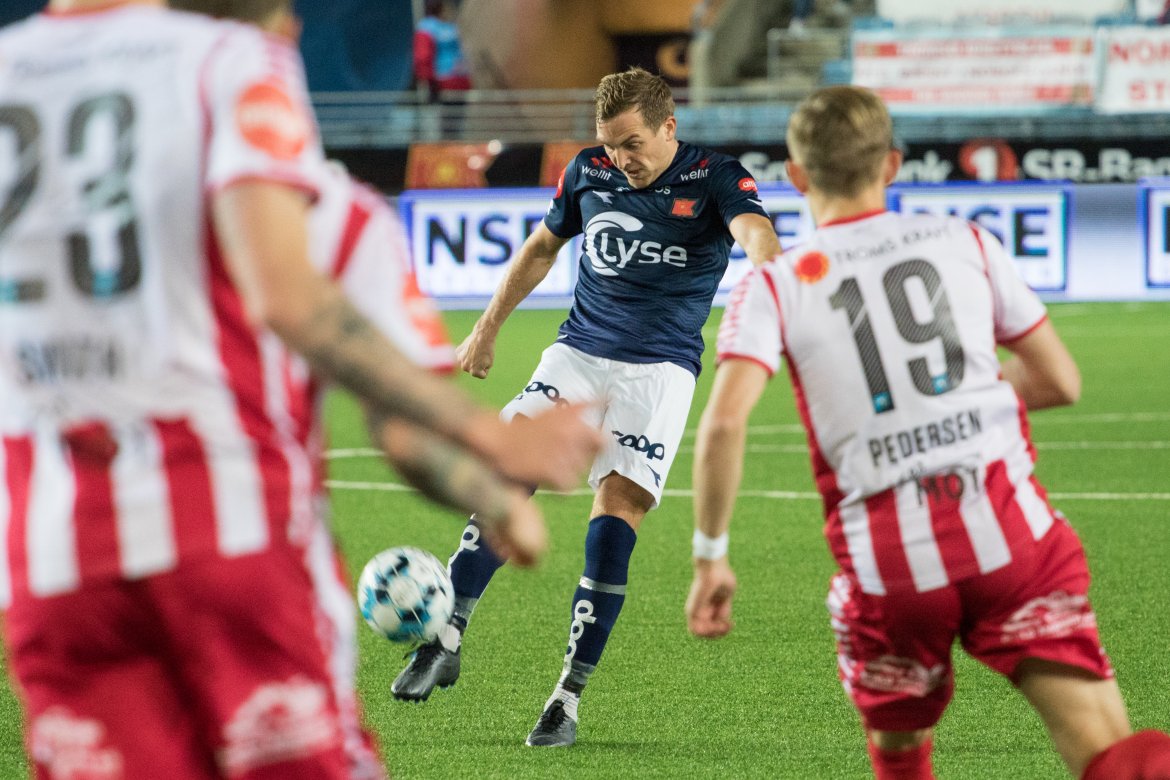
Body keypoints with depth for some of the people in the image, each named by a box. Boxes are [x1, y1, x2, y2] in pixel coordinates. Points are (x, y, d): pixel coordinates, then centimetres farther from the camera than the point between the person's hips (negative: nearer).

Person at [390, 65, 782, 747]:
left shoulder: (715, 179, -8)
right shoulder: (588, 173, 6)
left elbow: (756, 231, -29)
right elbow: (544, 246, 23)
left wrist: (761, 276, -53)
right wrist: (488, 328, 24)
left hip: (660, 370, -4)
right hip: (578, 355, 4)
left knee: (617, 510, -18)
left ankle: (570, 697, -13)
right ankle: (447, 644, -13)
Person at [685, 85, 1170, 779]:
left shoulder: (775, 286, 7)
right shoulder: (967, 241, 13)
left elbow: (724, 423, -9)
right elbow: (1061, 381, 18)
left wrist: (711, 555, 1)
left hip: (888, 561, 0)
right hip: (1008, 521, 0)